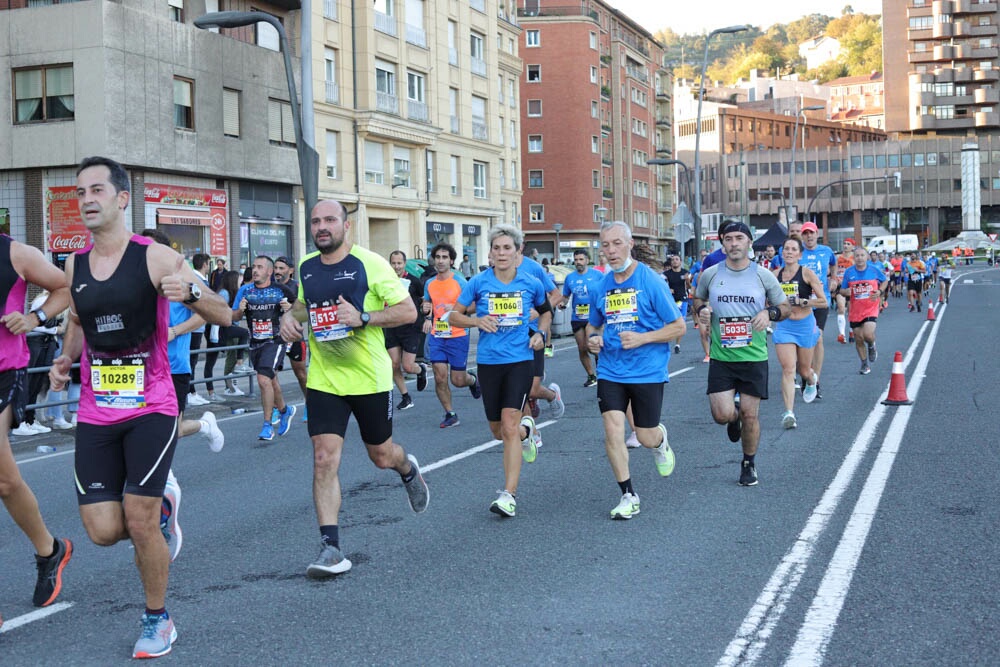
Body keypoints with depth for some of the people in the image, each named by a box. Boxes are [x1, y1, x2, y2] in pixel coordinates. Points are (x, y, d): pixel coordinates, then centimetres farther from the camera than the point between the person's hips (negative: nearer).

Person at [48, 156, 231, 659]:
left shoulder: (155, 257, -8)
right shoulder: (74, 265, 6)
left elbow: (224, 317, -9)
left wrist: (190, 291, -29)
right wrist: (65, 359, 5)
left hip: (150, 408, -4)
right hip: (95, 412, 4)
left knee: (141, 523, -6)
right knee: (104, 531, -2)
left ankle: (158, 619, 17)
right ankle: (158, 504, 32)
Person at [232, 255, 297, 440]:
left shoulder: (280, 291, -2)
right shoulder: (245, 291, 6)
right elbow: (234, 318, 7)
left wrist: (290, 310, -13)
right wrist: (240, 310, -14)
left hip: (275, 342, -5)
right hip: (255, 344, 5)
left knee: (264, 379, -20)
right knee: (271, 382, 17)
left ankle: (268, 425, -12)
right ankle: (284, 409, 44)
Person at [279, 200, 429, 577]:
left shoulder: (370, 263, -12)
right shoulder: (306, 268, 5)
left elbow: (408, 311, -12)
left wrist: (362, 317, -24)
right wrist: (291, 316, 4)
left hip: (369, 377, -3)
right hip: (324, 379, 3)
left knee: (381, 455, 14)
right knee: (324, 459, -10)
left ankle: (408, 469, 52)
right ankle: (330, 548, -7)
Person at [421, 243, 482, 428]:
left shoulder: (459, 281, -6)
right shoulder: (429, 283, 8)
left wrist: (456, 309, -24)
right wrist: (426, 309, 2)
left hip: (457, 336, -4)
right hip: (436, 336, 4)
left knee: (458, 380, 1)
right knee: (440, 377, -4)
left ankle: (473, 380, 37)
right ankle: (450, 414, 10)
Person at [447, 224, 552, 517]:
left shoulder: (531, 284, 0)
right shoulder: (479, 282, -2)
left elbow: (546, 311, 20)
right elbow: (454, 315, 3)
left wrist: (540, 333, 1)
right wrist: (476, 320, -16)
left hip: (520, 361, -2)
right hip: (488, 362, 2)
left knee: (509, 427, -15)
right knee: (498, 431, 13)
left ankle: (509, 494, -12)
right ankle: (527, 429, 49)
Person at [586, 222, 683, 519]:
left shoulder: (651, 281, -9)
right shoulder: (601, 285, 5)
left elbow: (679, 326, -7)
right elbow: (593, 324, 21)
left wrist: (642, 338, -19)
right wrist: (592, 338, -2)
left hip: (647, 371, -3)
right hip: (610, 370, 3)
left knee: (646, 437, 4)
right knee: (612, 430, -8)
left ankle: (660, 439, 43)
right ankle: (628, 496, 7)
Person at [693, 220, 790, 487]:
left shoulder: (763, 276, 0)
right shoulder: (710, 274, 2)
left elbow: (785, 307, 8)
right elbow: (697, 299, 19)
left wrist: (769, 313, -13)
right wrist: (701, 309, -4)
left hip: (754, 357, 0)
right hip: (721, 357, 1)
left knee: (750, 415, 2)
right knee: (722, 415, -9)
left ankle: (749, 463, 25)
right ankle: (734, 414, 29)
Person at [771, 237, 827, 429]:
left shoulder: (807, 273, -7)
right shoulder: (776, 274, 3)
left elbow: (823, 302, -10)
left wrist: (800, 302, -18)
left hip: (805, 325, -1)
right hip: (783, 326, 1)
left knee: (804, 370, 13)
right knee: (788, 369, -13)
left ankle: (812, 380, 51)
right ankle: (789, 412, -18)